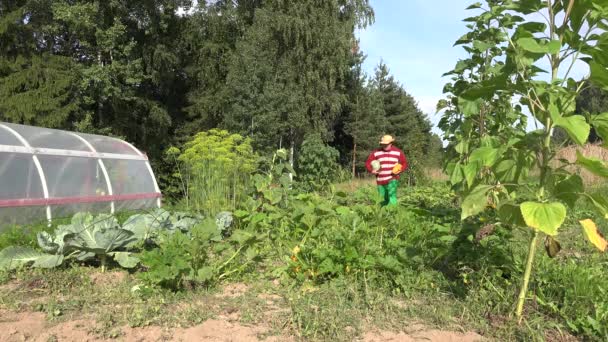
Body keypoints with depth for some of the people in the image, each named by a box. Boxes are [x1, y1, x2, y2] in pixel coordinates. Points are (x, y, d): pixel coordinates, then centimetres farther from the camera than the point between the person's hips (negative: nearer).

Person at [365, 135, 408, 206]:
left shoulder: (398, 152, 3)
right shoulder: (376, 152, 2)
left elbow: (404, 164, 8)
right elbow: (368, 163, 6)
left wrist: (399, 171, -12)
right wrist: (372, 170, -14)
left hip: (392, 180, -2)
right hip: (380, 181, 2)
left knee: (392, 196, -23)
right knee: (383, 201, 9)